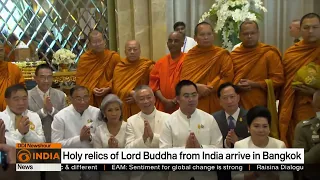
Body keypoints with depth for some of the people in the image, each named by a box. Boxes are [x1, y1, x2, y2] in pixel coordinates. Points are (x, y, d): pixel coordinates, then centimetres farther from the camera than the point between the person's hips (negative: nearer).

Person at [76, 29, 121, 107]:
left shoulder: (114, 57, 0)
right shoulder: (84, 58, 4)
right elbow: (80, 79, 3)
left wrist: (108, 88, -13)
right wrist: (91, 89, -11)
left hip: (107, 97, -1)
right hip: (89, 98, 1)